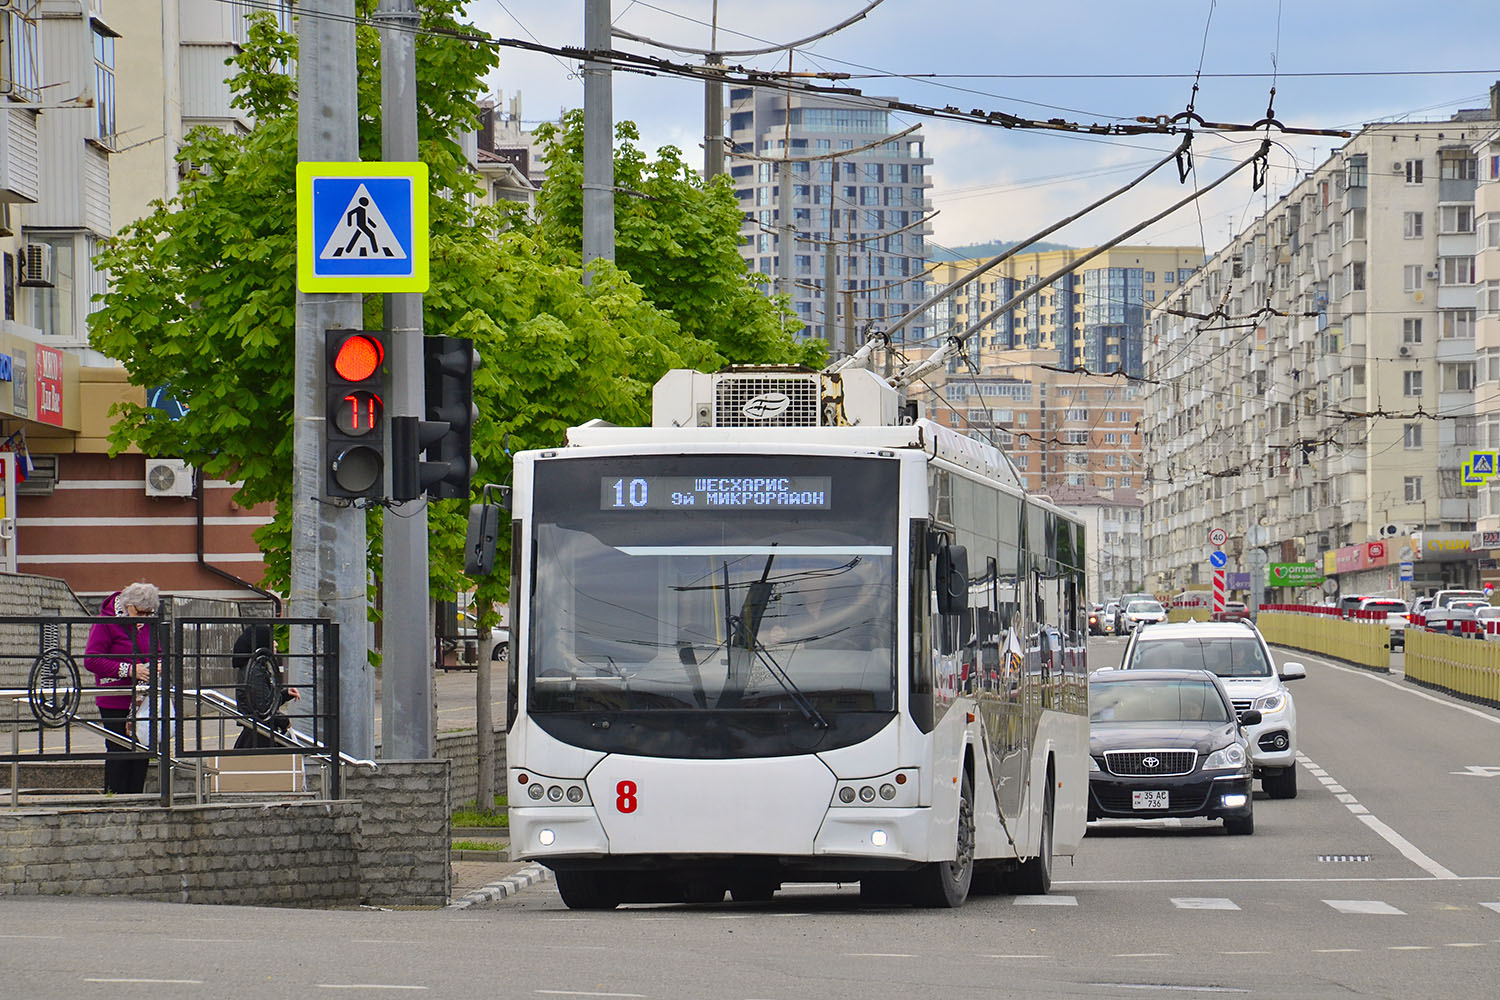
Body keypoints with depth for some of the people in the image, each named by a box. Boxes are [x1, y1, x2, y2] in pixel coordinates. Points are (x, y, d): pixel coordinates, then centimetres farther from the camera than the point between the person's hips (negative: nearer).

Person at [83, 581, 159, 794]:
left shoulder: (147, 623, 11)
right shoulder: (105, 623, -9)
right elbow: (91, 660, -16)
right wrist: (128, 670, -21)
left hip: (143, 702, 6)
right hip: (115, 704, -6)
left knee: (141, 754, 4)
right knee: (119, 754, -7)